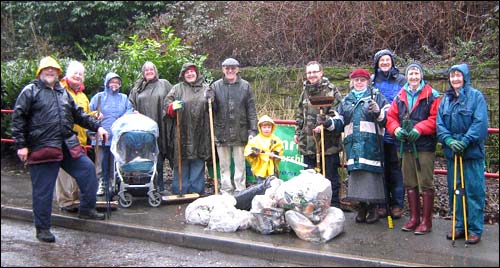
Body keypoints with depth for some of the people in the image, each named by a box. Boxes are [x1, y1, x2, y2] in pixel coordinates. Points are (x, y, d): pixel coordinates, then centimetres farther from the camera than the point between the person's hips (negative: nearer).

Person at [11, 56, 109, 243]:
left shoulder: (63, 92, 20)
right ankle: (42, 228, 12)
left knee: (88, 169, 2)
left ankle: (86, 209, 17)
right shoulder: (30, 91, 1)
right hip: (42, 148, -6)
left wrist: (96, 127, 16)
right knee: (43, 189, 0)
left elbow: (79, 114, 26)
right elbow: (18, 118, -3)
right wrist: (21, 145, -10)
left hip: (68, 146, 6)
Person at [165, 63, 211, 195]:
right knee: (182, 161, -1)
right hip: (183, 132, -2)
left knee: (198, 162, 7)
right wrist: (174, 107, -17)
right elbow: (167, 105, 4)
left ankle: (196, 190, 16)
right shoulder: (178, 88, 9)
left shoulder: (205, 88, 13)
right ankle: (180, 191, 7)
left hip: (200, 133, 2)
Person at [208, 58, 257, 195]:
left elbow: (251, 110, 2)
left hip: (240, 132, -1)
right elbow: (212, 108, 6)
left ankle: (240, 191, 15)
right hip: (221, 132, 1)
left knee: (240, 164, 7)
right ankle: (226, 191, 20)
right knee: (224, 165, 10)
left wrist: (252, 130, -3)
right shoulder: (216, 86, 4)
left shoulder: (245, 86, 3)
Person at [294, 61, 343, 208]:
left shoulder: (331, 90, -5)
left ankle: (334, 205, 13)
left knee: (331, 175, 2)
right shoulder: (305, 91, 16)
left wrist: (324, 125, -23)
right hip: (308, 142, 7)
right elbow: (299, 114, 24)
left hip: (328, 142, -6)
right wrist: (297, 132, 19)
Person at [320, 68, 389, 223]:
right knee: (355, 175, 3)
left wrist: (378, 113, -20)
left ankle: (373, 208, 7)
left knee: (372, 174, -7)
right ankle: (362, 207, 16)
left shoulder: (377, 97, 9)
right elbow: (339, 122, 21)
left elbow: (387, 118, -1)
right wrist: (329, 123, 2)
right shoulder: (346, 101, 22)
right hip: (353, 145, 4)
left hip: (371, 145, -4)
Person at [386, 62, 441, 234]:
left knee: (426, 183, -1)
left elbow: (435, 118, -11)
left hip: (425, 145, -5)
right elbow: (391, 116, 9)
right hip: (406, 145, 6)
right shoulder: (400, 96, 12)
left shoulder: (432, 95, -3)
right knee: (409, 183, 12)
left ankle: (426, 221, 8)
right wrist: (396, 129, -9)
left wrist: (419, 129, -19)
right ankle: (414, 218, 23)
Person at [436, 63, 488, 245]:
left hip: (472, 152, -5)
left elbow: (480, 123, -12)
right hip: (452, 152, 5)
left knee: (474, 190, -1)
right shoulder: (446, 99, 10)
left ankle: (475, 229, 8)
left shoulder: (476, 96, -4)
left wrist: (465, 141, -18)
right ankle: (459, 226, 22)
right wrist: (449, 141, -12)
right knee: (454, 190, 11)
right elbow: (439, 123, 4)